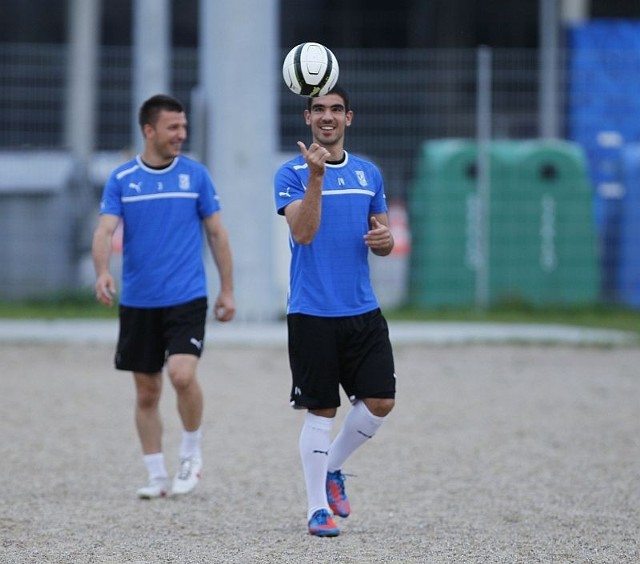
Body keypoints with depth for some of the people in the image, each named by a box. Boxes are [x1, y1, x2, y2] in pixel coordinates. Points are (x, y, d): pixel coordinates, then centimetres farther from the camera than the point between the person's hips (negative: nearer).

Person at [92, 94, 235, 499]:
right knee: (147, 392, 6)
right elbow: (105, 231, -8)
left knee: (182, 374, -21)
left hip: (187, 298, -2)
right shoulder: (121, 180, 2)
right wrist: (103, 272, -28)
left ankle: (192, 452, 2)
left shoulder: (196, 175, 2)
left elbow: (217, 233, 8)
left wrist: (227, 290, 6)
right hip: (138, 302, 2)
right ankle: (157, 476, 18)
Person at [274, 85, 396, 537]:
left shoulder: (369, 173, 11)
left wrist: (385, 240, -5)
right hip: (312, 313, -5)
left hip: (363, 310, 5)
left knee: (381, 401, -2)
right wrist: (316, 176, -30)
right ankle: (318, 508, 8)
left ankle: (333, 468, 22)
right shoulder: (292, 174, -4)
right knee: (320, 412, -1)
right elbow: (304, 232, -19)